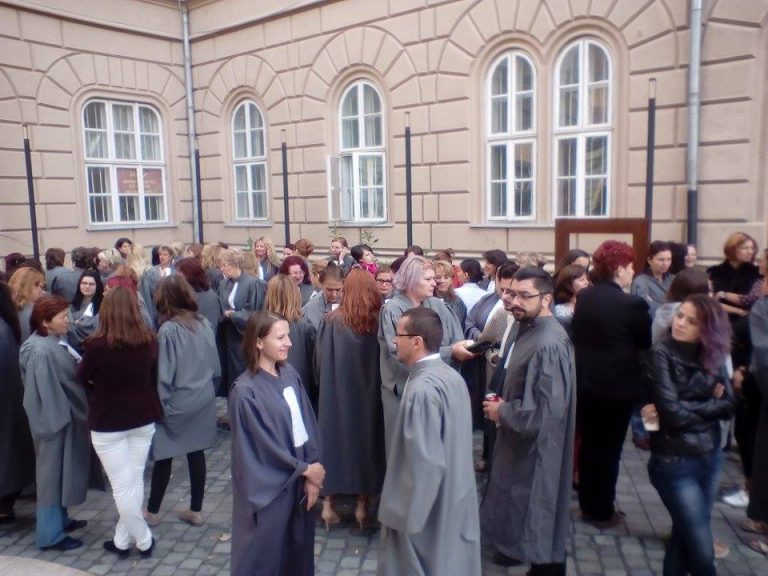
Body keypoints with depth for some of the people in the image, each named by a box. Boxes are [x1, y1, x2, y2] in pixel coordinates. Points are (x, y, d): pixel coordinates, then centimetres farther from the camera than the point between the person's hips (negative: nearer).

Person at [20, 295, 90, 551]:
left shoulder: (55, 342, 3)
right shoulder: (41, 351, -25)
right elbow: (44, 391, -24)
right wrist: (53, 420, -20)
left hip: (67, 415, 9)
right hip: (55, 420, -9)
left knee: (63, 470, 20)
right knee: (52, 473, 4)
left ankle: (60, 519, 35)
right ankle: (50, 534, 17)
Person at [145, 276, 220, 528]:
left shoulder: (168, 330, -18)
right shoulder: (204, 323, -2)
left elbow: (164, 373, -14)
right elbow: (215, 366, 5)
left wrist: (161, 404, -3)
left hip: (178, 403, -5)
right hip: (202, 400, 5)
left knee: (164, 455, 10)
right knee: (196, 452, 12)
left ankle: (152, 511, 25)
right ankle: (195, 510, 21)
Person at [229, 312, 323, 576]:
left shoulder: (290, 374, -2)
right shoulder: (245, 391, -20)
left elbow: (307, 424, 0)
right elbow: (264, 446, -17)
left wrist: (312, 473, -7)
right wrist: (306, 469, -9)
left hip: (300, 479, 5)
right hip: (270, 487, -5)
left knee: (298, 547, 19)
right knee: (266, 555, 12)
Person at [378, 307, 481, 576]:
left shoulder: (422, 390, -27)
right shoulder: (452, 376, 1)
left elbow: (425, 463, -26)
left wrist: (406, 516, -16)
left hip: (428, 510, -8)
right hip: (454, 502, 8)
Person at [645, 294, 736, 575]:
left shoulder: (712, 356, 4)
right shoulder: (662, 353, -14)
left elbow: (728, 406, -6)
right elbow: (671, 412, -21)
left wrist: (685, 409, -17)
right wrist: (709, 406, -7)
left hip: (711, 458, 6)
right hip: (674, 462, -6)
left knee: (685, 535, 19)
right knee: (702, 551, 0)